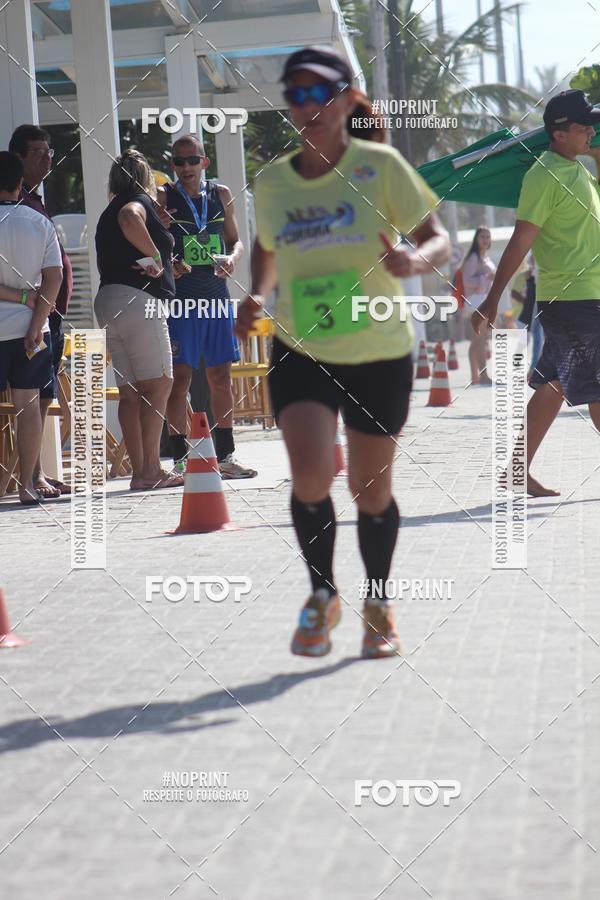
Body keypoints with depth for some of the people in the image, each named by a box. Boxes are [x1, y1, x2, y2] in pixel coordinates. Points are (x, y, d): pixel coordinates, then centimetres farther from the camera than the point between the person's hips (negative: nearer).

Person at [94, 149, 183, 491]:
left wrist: (167, 269, 35)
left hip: (108, 301, 9)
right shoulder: (139, 201, -2)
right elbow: (129, 219, -27)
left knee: (130, 392, 6)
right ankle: (151, 469, -14)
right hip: (137, 299, -9)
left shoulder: (108, 213, 25)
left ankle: (140, 470, 5)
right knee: (158, 383, -9)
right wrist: (155, 256, -16)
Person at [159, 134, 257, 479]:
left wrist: (232, 259, -5)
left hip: (217, 296, 4)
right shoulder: (164, 198, -2)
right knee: (181, 379, -5)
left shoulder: (221, 195, 9)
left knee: (222, 378, 8)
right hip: (180, 298, -4)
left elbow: (236, 241, 16)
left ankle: (225, 456, 15)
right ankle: (181, 460, -1)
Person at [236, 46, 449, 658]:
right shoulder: (270, 183, 0)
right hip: (299, 353, 1)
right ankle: (322, 596, 6)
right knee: (310, 475, -18)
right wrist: (256, 297, 0)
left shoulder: (379, 166, -9)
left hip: (379, 355, -1)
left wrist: (415, 260, -30)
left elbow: (438, 239, -7)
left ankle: (378, 604, 33)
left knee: (371, 491, 8)